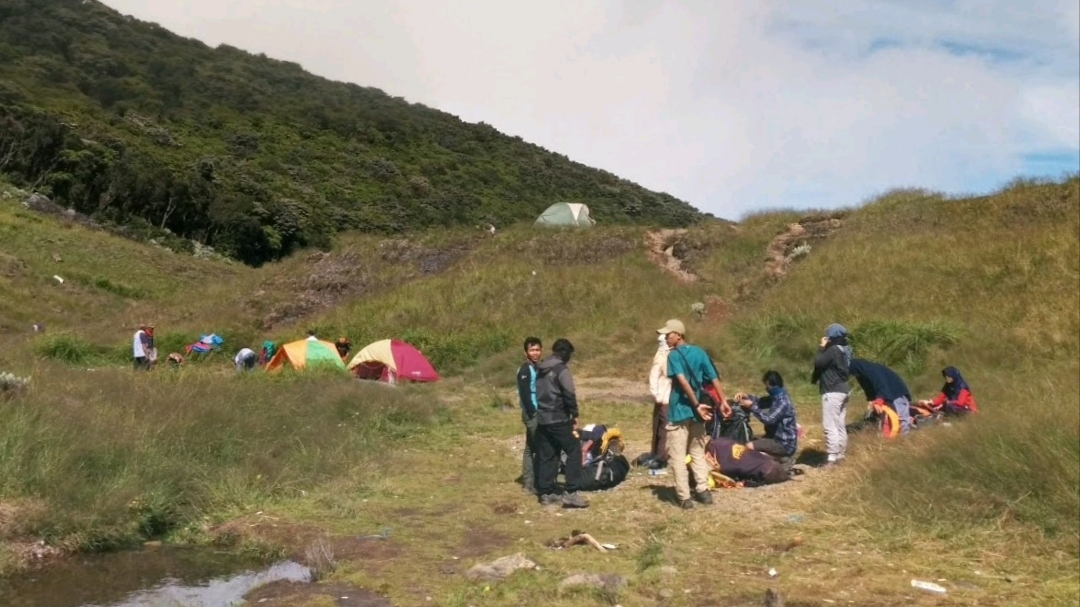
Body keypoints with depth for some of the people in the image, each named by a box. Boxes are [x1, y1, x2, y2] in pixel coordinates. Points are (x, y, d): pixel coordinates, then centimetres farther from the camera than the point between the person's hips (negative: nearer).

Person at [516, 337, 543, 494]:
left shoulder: (538, 368, 14)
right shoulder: (525, 370, -13)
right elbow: (525, 394, -18)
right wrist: (533, 413, -18)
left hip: (539, 412, 9)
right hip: (532, 413, -9)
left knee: (530, 448, 11)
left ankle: (528, 483, 17)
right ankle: (532, 484, -4)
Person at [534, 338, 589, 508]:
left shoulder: (540, 369, 13)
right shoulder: (561, 369, -11)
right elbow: (569, 394, -16)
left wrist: (539, 411, 16)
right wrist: (574, 415, -6)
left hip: (542, 419, 8)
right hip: (558, 419, -8)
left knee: (546, 456, 12)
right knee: (574, 451, -2)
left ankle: (545, 493, 15)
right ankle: (570, 493, -7)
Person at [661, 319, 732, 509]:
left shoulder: (674, 355, -10)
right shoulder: (699, 352, 7)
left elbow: (684, 382, -21)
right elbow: (714, 379, 4)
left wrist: (697, 405, -21)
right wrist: (723, 402, 5)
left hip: (679, 412, -6)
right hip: (695, 412, 6)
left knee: (678, 457, 1)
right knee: (698, 453, 18)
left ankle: (685, 497, 0)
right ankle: (703, 491, 16)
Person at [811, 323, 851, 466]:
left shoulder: (833, 350, -18)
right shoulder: (846, 349, 11)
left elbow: (818, 362, -20)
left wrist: (821, 347, -7)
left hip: (833, 392, -10)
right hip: (843, 390, 10)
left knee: (829, 426, -9)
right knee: (840, 425, 15)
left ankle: (833, 458, -12)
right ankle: (841, 454, 21)